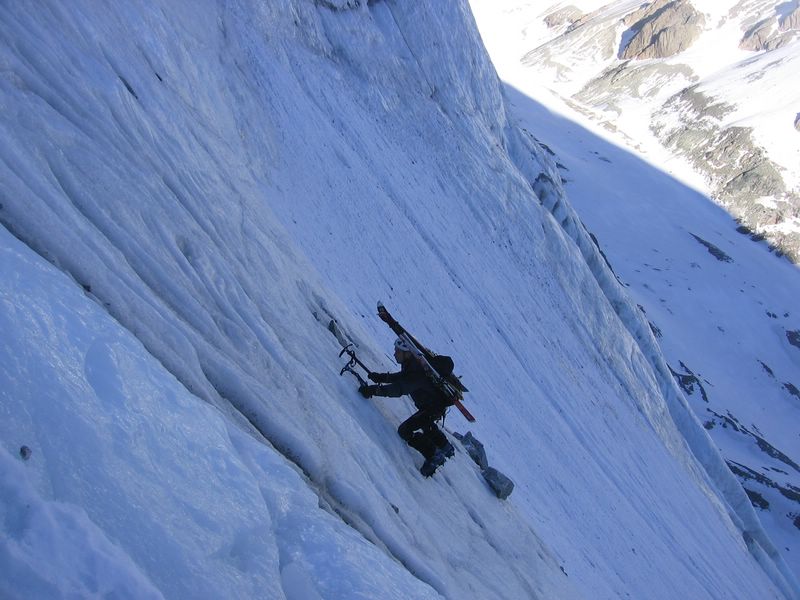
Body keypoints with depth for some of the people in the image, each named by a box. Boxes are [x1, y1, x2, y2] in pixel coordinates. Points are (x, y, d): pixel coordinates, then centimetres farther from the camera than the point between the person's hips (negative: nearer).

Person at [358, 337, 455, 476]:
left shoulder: (417, 372, -36)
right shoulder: (412, 363, -6)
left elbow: (399, 389, -42)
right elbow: (402, 376, 11)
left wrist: (374, 390, -43)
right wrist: (381, 377, -2)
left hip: (434, 408, -10)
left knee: (405, 430, -13)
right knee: (426, 424, 34)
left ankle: (434, 456, 0)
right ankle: (446, 448, 54)